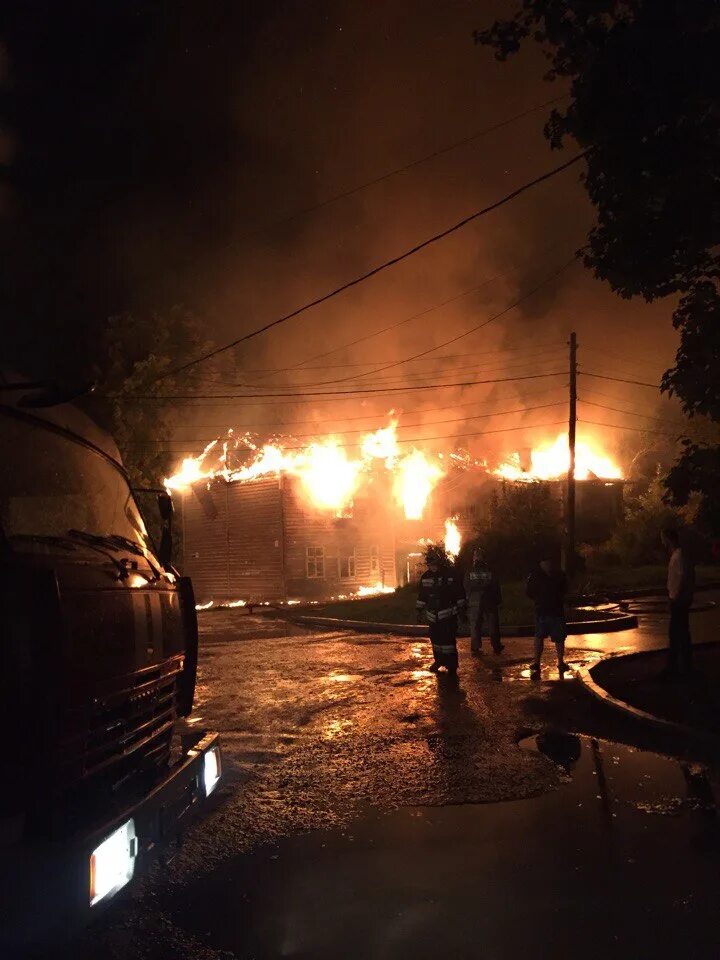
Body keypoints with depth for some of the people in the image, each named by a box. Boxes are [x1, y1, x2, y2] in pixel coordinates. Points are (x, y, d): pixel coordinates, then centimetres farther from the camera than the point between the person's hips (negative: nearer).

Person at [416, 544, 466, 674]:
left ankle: (451, 666, -5)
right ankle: (438, 661, 33)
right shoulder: (426, 576, 5)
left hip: (448, 615, -5)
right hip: (432, 615, 5)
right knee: (435, 640, 14)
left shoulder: (451, 574, -8)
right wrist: (420, 610, 15)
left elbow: (460, 595, -3)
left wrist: (461, 610, -4)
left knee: (448, 640, -11)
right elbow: (421, 595, 16)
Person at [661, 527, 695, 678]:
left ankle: (672, 667, -6)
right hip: (681, 600, 10)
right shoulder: (676, 554, 13)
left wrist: (676, 596, -18)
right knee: (682, 633, 15)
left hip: (679, 600, -10)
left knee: (675, 634, -8)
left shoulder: (679, 556, -17)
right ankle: (685, 665, 22)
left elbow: (683, 577, -24)